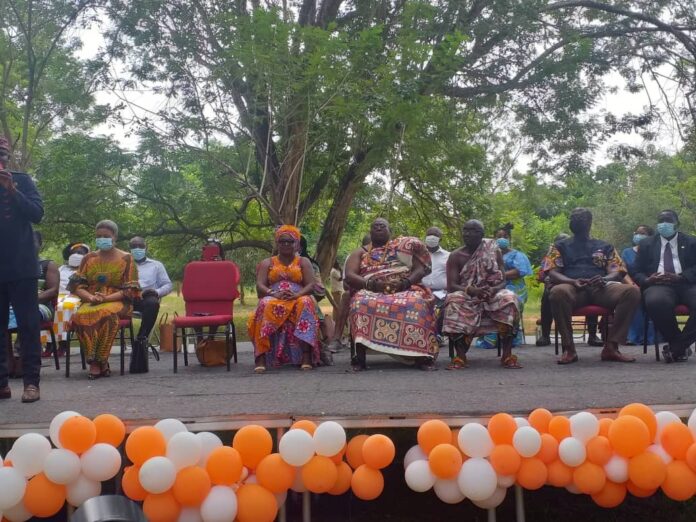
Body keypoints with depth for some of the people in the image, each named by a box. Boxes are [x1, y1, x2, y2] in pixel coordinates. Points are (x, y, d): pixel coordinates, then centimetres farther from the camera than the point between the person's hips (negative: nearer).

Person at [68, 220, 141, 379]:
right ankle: (95, 361, -26)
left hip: (117, 302, -3)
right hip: (90, 302, 3)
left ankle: (100, 361, -25)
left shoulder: (126, 259, 6)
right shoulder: (89, 258, 17)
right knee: (81, 315, -33)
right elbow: (77, 285, 9)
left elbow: (130, 290, -1)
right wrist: (90, 297, -13)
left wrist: (106, 298, -16)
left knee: (106, 313, -38)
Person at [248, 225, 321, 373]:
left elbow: (311, 285, 3)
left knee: (306, 303, -36)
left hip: (299, 300, 0)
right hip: (273, 300, 0)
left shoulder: (304, 262, 17)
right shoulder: (267, 263, 18)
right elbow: (260, 286, 2)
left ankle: (306, 357, -45)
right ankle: (261, 357, -46)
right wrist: (274, 294, -20)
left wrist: (297, 294, -19)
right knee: (265, 305, -36)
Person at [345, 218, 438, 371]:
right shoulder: (359, 253, 22)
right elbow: (349, 276, 5)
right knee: (362, 304, -37)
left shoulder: (403, 247, 22)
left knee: (415, 304, -36)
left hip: (405, 289, 0)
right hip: (370, 290, 0)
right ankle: (360, 356, -38)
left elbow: (420, 269, 9)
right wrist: (371, 283, -14)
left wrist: (405, 282, -12)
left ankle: (421, 354, -37)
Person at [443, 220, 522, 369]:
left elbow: (502, 281, -3)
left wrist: (492, 290, -27)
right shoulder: (456, 256, 0)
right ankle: (460, 355, -35)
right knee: (454, 301, -35)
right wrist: (473, 291, -30)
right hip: (467, 297, -1)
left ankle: (507, 354, -31)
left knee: (509, 298, -32)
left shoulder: (494, 252, 3)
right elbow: (451, 286, -10)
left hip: (492, 296, 1)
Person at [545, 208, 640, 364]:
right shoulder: (561, 246, 22)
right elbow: (553, 273, 8)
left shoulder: (605, 246, 26)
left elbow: (617, 273, 14)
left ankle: (611, 346, -25)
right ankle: (569, 348, -28)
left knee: (632, 291, -29)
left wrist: (604, 279, -12)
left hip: (601, 288, 2)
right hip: (572, 287, -2)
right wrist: (573, 281, -14)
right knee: (558, 292, -40)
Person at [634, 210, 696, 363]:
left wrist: (680, 277, -14)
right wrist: (647, 280, -9)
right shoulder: (646, 244, 22)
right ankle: (681, 345, -17)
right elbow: (638, 272, 15)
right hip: (658, 285, 0)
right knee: (656, 301, -39)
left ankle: (677, 346, -21)